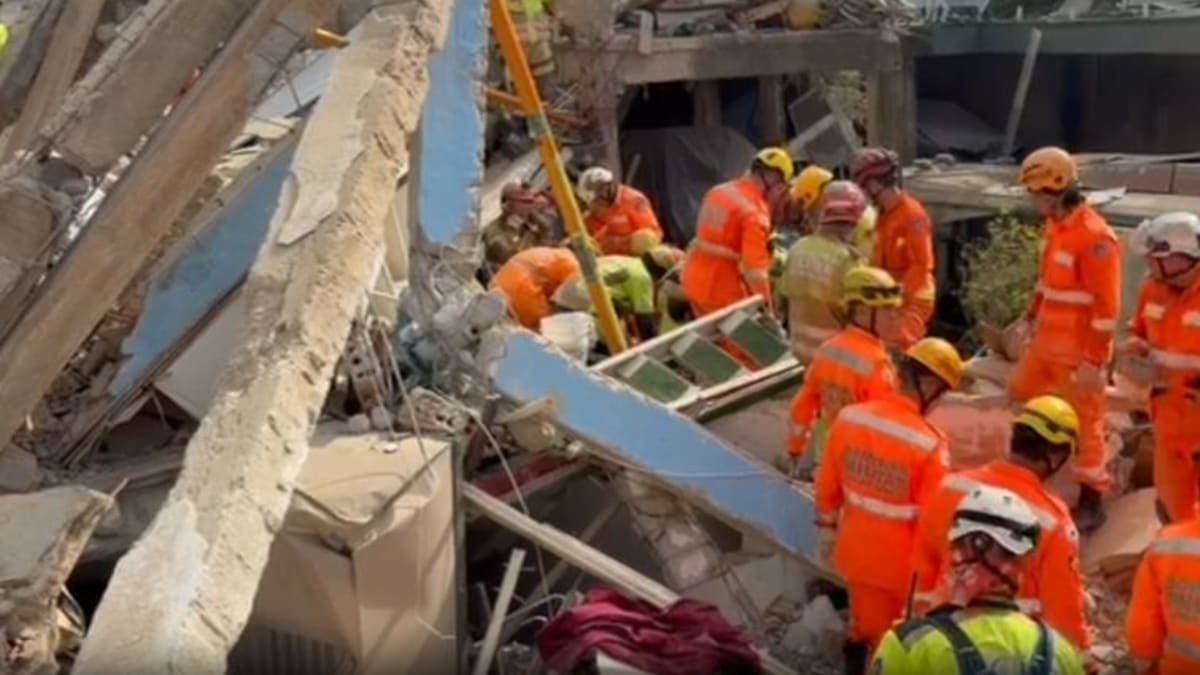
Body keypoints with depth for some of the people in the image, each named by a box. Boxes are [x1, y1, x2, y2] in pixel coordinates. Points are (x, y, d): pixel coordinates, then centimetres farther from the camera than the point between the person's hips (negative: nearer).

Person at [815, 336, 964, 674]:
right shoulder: (929, 444, -27)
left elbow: (827, 486, 2)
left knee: (863, 625, 28)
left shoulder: (849, 417, -11)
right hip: (900, 562, -5)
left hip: (853, 549, 5)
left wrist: (828, 532, 17)